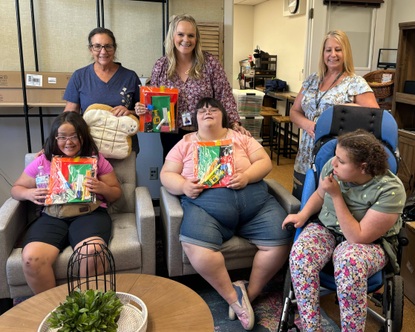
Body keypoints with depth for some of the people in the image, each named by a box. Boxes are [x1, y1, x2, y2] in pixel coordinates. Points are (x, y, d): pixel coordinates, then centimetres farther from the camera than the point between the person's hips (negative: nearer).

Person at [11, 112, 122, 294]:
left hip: (90, 213, -1)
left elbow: (116, 193, 14)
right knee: (31, 258, -27)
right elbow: (16, 188, 21)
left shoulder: (96, 160, 10)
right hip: (53, 216, 2)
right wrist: (29, 194, -3)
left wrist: (102, 188, -10)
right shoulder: (42, 161, 12)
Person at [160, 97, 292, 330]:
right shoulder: (186, 143, 18)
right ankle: (234, 296, -10)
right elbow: (166, 175, 12)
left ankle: (250, 293, 3)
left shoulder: (241, 137, 19)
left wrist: (247, 176, -10)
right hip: (205, 203, -1)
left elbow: (265, 162, 10)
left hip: (254, 200, 2)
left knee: (281, 240, -17)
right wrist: (184, 186, -10)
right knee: (197, 247, -30)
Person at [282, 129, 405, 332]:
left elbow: (359, 237, -26)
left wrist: (336, 195, -27)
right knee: (300, 254, -28)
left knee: (350, 263, -39)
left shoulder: (390, 190, -25)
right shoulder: (332, 166, -13)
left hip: (369, 243, -3)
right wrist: (303, 215, -9)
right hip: (326, 229, 4)